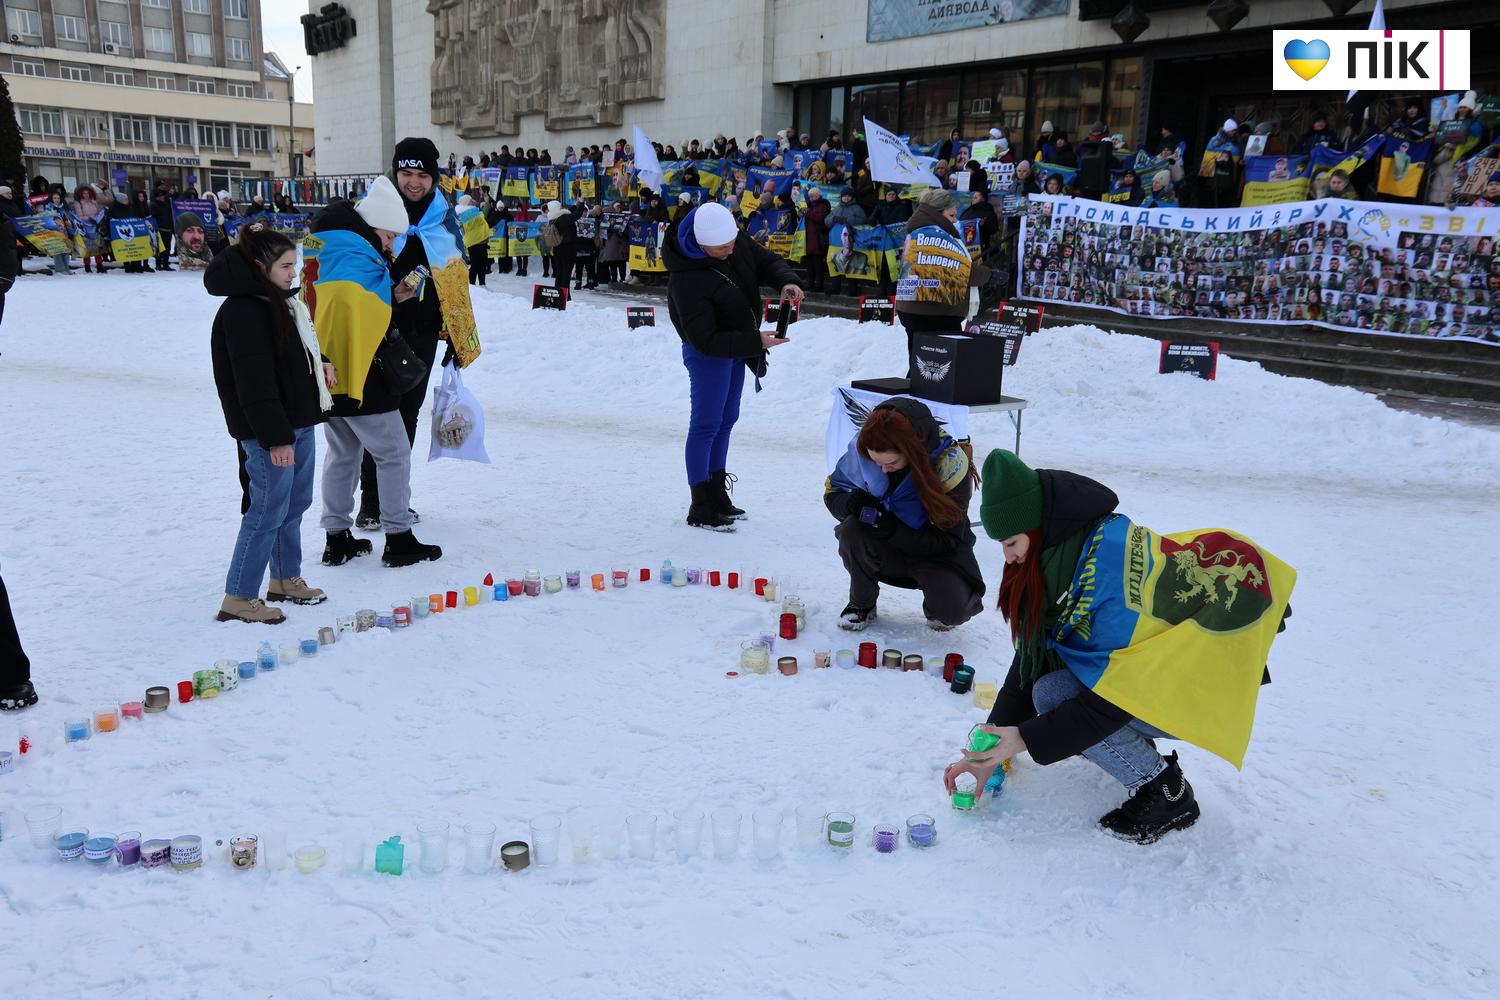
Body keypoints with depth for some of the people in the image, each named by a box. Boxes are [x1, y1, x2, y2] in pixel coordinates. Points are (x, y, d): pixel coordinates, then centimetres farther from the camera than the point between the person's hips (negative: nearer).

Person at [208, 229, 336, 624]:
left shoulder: (279, 302, 14)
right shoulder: (242, 312, -19)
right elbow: (255, 382, -23)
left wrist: (317, 365, 7)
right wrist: (276, 438, -23)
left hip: (298, 422, 10)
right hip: (268, 431, -10)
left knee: (295, 503, 17)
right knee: (268, 511, -6)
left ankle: (286, 579, 32)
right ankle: (237, 599, 3)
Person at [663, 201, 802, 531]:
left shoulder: (736, 241, -11)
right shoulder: (686, 281, -32)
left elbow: (766, 261, 5)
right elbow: (706, 341, -30)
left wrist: (787, 281, -17)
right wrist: (756, 342, -30)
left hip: (737, 346, 9)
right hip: (708, 355, -9)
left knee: (726, 420, 17)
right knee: (706, 425, -5)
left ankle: (717, 494, 31)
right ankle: (700, 509, 6)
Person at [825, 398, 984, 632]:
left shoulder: (949, 463, -26)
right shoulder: (861, 447, -18)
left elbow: (947, 541, -22)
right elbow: (833, 492, -3)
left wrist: (891, 529, -36)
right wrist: (854, 503, -28)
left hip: (936, 552, -2)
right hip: (887, 549, 3)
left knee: (953, 608, -30)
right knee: (852, 531, -30)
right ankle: (862, 604, -4)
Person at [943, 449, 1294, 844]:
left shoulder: (1111, 573, -31)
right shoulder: (1066, 556, -4)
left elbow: (1114, 697, -27)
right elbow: (1031, 659, -2)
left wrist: (1026, 738, -20)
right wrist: (988, 755, -4)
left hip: (1202, 691, -9)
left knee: (1053, 695, -24)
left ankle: (1168, 795, -6)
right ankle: (1145, 757, 10)